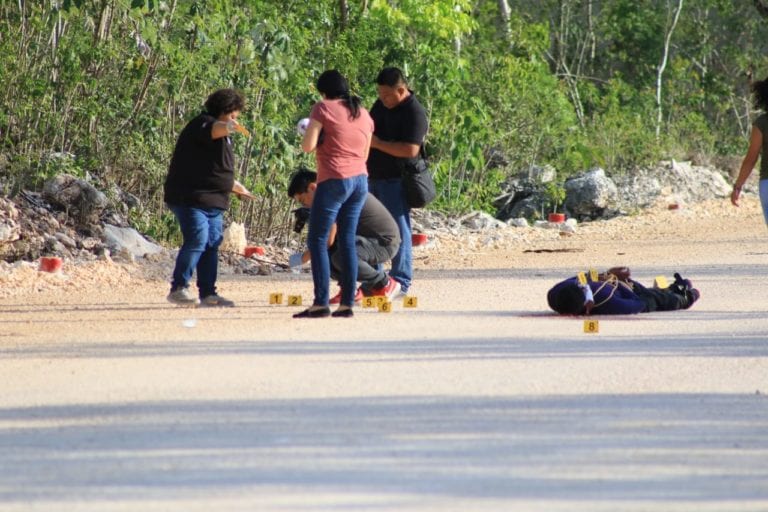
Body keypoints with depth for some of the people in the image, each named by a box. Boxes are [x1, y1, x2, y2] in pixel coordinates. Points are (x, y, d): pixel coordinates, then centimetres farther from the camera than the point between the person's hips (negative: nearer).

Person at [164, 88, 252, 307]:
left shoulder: (224, 136, 24)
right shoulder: (201, 124, -8)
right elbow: (213, 130, -35)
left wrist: (234, 186, 49)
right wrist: (228, 127, -56)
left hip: (213, 202, 10)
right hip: (190, 198, -10)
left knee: (212, 244, 8)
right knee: (197, 239, -19)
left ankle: (208, 293, 12)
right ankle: (178, 288, -16)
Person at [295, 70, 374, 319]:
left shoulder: (323, 108, -5)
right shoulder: (363, 114, 14)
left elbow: (307, 146, -11)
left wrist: (310, 130, 9)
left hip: (334, 181, -7)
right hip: (360, 180, 7)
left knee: (317, 240, -4)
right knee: (347, 240, 9)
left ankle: (321, 303, -13)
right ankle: (347, 303, 5)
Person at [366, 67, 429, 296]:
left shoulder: (414, 113, -15)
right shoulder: (381, 105, 12)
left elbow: (410, 149, -24)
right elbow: (370, 129, 27)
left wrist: (377, 143, -21)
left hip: (397, 180, -9)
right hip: (375, 178, 9)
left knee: (398, 231, -6)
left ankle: (401, 282, -3)